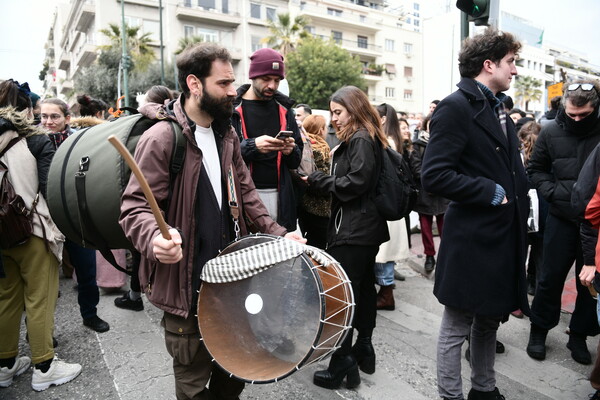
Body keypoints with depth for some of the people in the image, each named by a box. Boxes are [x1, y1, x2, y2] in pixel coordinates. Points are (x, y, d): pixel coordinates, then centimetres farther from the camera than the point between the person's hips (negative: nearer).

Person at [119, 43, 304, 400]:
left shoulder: (227, 134, 8)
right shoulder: (162, 138, -15)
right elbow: (135, 208, -17)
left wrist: (277, 233, 4)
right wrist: (156, 237, -38)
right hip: (185, 283, -6)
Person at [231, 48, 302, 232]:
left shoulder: (284, 108, 14)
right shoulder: (233, 107, 1)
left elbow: (296, 161, 16)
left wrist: (291, 151, -7)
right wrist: (252, 146, -21)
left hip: (279, 195, 3)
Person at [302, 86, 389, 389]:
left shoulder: (360, 140, -11)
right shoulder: (364, 139, 18)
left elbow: (355, 182, -20)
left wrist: (316, 179, -12)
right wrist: (323, 179, 4)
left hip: (353, 230, -11)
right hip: (366, 227, 11)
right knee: (363, 288, 15)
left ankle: (343, 363, 1)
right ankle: (364, 349, 28)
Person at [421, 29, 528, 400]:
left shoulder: (498, 108, 14)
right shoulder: (456, 107, -13)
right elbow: (434, 175, -22)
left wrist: (520, 211, 9)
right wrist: (490, 192, -18)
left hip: (504, 237, 9)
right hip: (472, 239, -9)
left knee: (489, 322, 22)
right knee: (457, 327, 6)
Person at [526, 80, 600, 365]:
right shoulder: (551, 132, -3)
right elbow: (535, 169, 7)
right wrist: (553, 192, -9)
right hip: (562, 218, 0)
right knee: (551, 277, 8)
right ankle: (539, 329, 25)